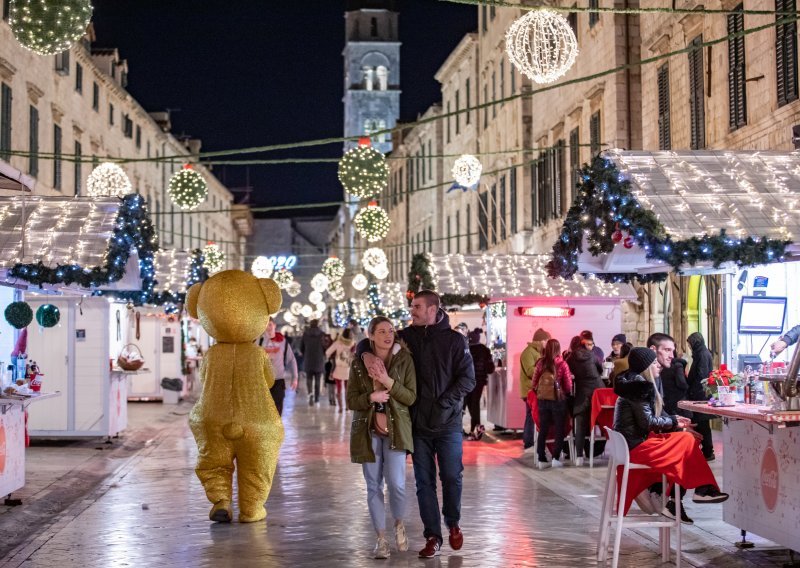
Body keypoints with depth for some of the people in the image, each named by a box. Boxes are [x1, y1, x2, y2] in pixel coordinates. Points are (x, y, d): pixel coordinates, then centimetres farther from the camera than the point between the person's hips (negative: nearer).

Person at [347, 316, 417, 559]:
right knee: (374, 486, 4)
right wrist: (371, 397, -18)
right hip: (368, 430, 1)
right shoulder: (359, 363, 1)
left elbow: (411, 397, -4)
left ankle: (399, 524, 16)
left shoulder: (404, 360, -2)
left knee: (396, 483, -13)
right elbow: (351, 401, 1)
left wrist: (389, 382, -18)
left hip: (395, 429, -1)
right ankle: (381, 538, 16)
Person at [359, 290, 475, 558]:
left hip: (448, 424, -2)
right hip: (418, 424, 2)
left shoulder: (454, 339, -3)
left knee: (452, 477, 4)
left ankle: (453, 524, 28)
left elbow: (467, 378, -7)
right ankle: (432, 536, 12)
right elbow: (367, 342, 8)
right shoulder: (407, 336, 4)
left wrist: (443, 403, -18)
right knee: (424, 481, 4)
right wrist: (367, 354, -15)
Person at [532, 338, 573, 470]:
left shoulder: (540, 363, -2)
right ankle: (555, 458, 2)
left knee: (543, 430, 9)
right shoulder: (562, 364, -9)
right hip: (558, 399, -3)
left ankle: (542, 459, 10)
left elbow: (534, 384, 2)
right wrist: (565, 392, 13)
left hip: (542, 399, 3)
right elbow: (568, 386, -7)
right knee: (559, 430, 8)